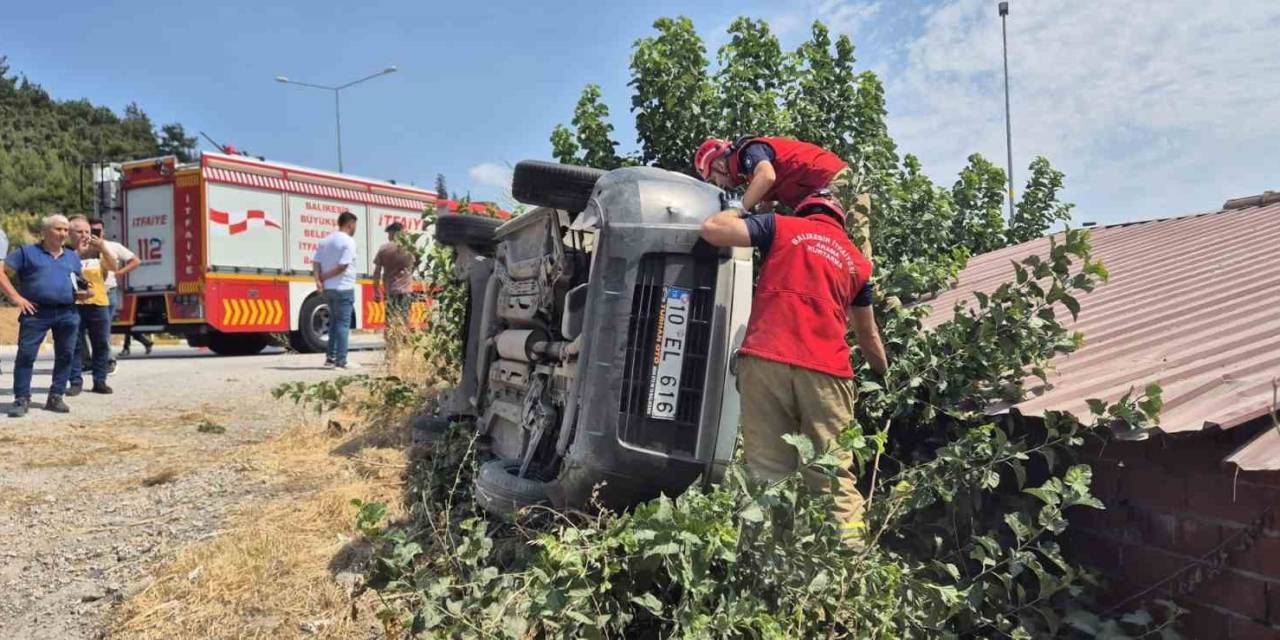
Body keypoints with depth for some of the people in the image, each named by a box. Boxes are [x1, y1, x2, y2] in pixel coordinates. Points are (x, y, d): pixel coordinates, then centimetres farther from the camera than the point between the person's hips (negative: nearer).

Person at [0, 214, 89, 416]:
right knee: (26, 354, -5)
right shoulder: (27, 252, 6)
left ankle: (56, 397, 14)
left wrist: (82, 294, 4)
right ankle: (22, 399, 1)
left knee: (65, 355, 5)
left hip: (67, 314, 4)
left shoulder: (73, 257, 19)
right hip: (36, 312, -4)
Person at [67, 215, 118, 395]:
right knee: (74, 345, -1)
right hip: (73, 305, -3)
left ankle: (100, 381, 13)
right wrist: (78, 252, -17)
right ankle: (76, 382, 5)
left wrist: (103, 248, -15)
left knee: (102, 344, 5)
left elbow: (114, 267, -2)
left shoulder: (98, 252, 13)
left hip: (98, 304, 3)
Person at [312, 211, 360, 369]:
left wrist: (318, 280, -4)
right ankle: (341, 360, -4)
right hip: (343, 288, -7)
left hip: (328, 288, 7)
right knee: (343, 323, -3)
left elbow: (316, 263, 6)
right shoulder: (348, 241, -11)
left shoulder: (325, 240, 13)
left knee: (334, 322, 15)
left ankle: (330, 358, 15)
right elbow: (342, 266, -18)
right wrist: (324, 277, -7)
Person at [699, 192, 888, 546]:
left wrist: (739, 211, 31)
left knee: (766, 475, 1)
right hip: (826, 370, 2)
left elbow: (711, 228, 10)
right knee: (834, 481, 5)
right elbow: (868, 336, 33)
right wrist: (885, 374, 50)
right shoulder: (858, 261, 25)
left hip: (765, 360, -1)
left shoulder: (780, 226, 17)